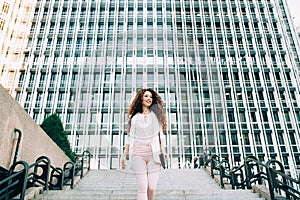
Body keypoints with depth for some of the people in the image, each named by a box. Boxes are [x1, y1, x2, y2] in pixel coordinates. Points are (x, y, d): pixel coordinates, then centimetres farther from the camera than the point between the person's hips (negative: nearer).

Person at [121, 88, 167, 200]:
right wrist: (124, 155, 8)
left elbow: (161, 133, 8)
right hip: (138, 154, -1)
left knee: (152, 188, -4)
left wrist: (163, 150, -4)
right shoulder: (134, 117, 13)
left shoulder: (156, 115, 13)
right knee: (142, 188, -9)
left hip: (153, 154, 1)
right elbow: (130, 137, 13)